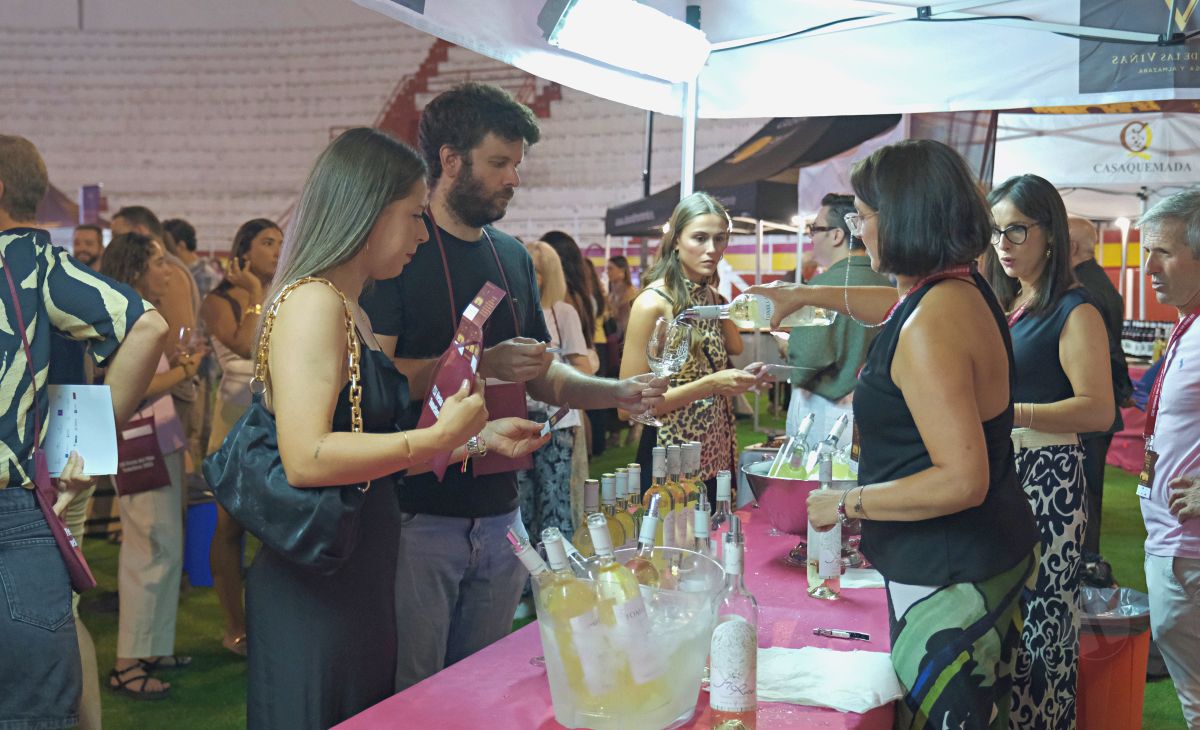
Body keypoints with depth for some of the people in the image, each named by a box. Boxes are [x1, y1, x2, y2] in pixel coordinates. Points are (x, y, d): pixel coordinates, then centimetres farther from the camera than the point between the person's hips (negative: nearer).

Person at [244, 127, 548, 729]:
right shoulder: (314, 304, -16)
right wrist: (441, 437, -21)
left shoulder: (350, 312, 13)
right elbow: (307, 459, -27)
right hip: (316, 592, -9)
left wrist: (479, 437, 13)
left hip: (361, 583, 9)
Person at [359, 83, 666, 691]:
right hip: (419, 519, -6)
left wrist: (618, 392, 2)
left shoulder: (513, 257, 13)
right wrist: (479, 365, -24)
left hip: (499, 516, 7)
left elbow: (541, 376, 18)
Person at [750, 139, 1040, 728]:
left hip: (951, 580, -10)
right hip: (990, 554, 10)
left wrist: (845, 503, -19)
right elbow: (898, 307, 31)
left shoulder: (929, 329, -25)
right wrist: (808, 295, 34)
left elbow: (963, 480, -29)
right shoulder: (963, 289, 5)